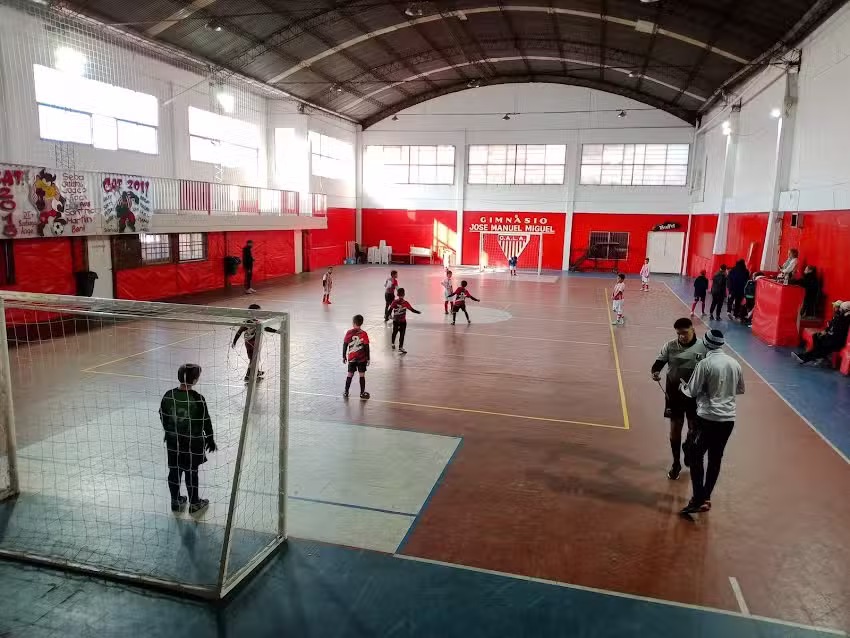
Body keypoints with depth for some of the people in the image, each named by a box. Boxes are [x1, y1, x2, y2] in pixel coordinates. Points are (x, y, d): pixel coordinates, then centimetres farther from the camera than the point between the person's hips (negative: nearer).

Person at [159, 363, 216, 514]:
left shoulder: (168, 395, -9)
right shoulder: (197, 398, -22)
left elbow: (163, 417, 4)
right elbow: (206, 422, -13)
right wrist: (210, 439, 1)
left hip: (173, 441, 4)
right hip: (193, 442, -4)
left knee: (174, 471, 17)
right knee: (191, 472, 10)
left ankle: (176, 501, 32)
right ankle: (194, 503, 24)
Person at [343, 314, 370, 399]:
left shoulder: (349, 333, -5)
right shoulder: (363, 334, -10)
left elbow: (345, 345, -1)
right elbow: (366, 347, -9)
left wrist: (344, 356, 10)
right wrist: (368, 358, -1)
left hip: (351, 358, 2)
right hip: (362, 358, -2)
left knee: (350, 374, 12)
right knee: (362, 375, 7)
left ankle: (346, 392, 18)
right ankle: (362, 393, 12)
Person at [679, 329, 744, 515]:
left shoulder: (705, 364, -13)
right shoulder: (735, 363, 4)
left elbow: (692, 392, -8)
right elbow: (740, 389, 18)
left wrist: (682, 385, 11)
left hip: (708, 418, -5)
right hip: (728, 419, 5)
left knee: (696, 456, 4)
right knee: (715, 459, 14)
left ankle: (698, 499, -2)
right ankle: (706, 497, 21)